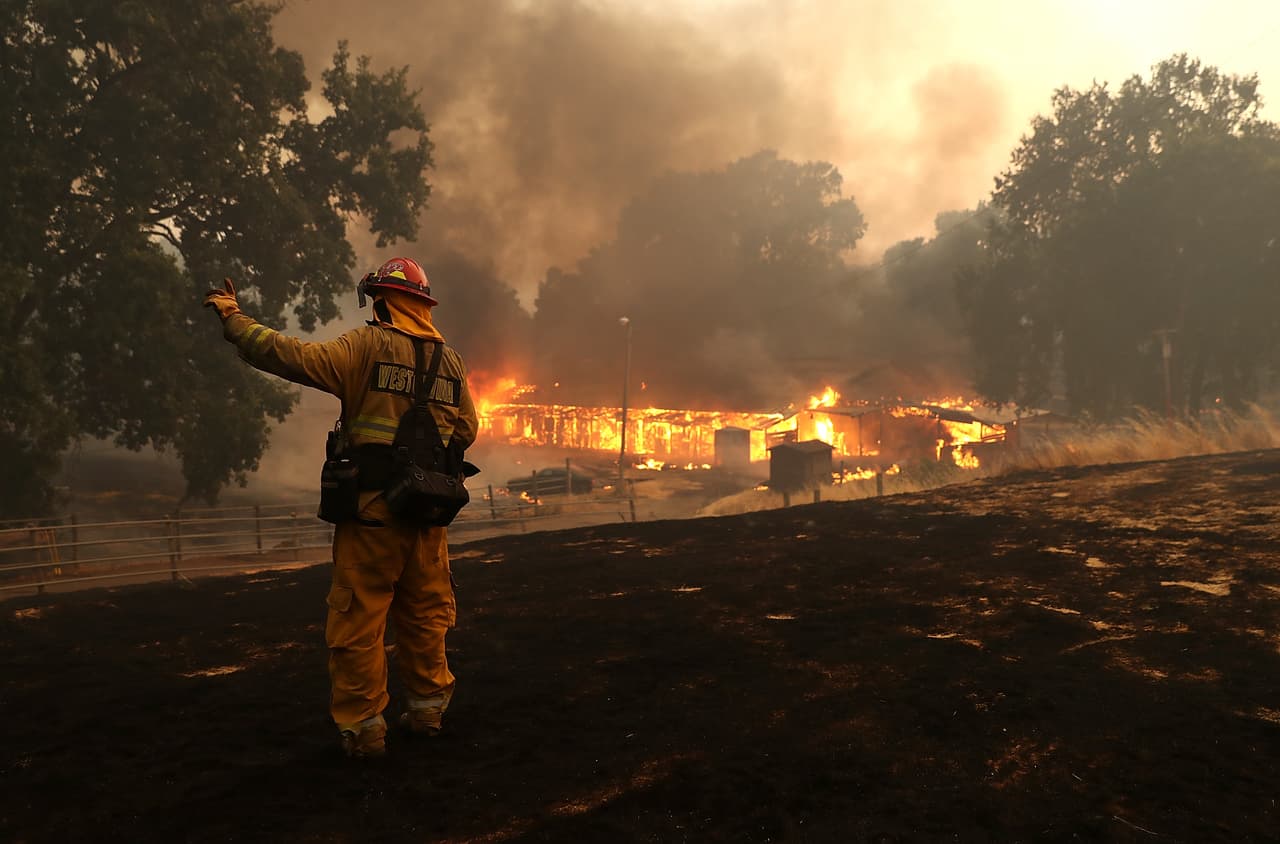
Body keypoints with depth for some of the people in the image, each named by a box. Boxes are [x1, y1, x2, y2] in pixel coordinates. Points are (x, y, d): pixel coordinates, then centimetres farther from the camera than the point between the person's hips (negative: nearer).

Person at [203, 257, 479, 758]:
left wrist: (234, 320, -6)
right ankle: (427, 708, 26)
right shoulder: (451, 360, 9)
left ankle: (362, 726, 7)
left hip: (374, 508, -5)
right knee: (423, 614, 17)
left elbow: (298, 359, -16)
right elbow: (465, 430, 13)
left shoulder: (369, 345, -7)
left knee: (359, 620, 3)